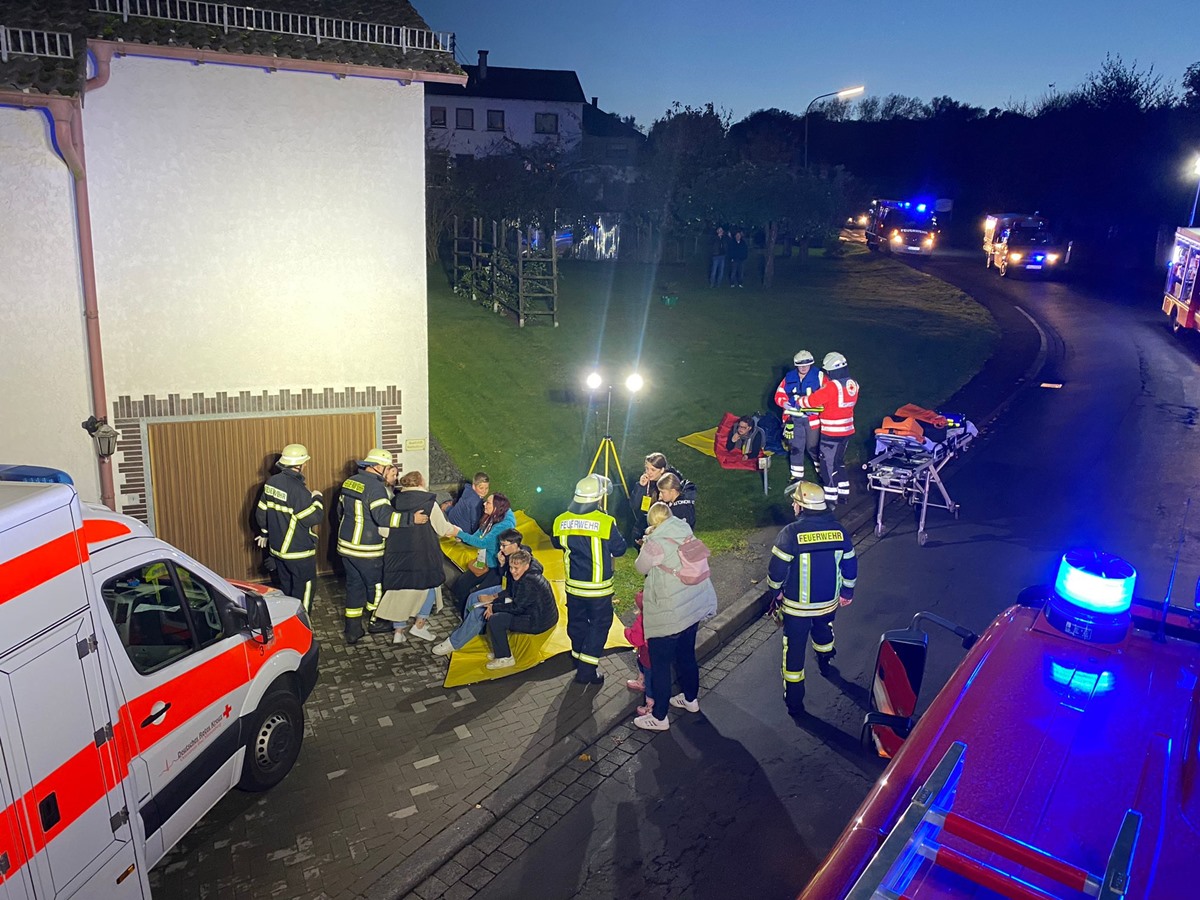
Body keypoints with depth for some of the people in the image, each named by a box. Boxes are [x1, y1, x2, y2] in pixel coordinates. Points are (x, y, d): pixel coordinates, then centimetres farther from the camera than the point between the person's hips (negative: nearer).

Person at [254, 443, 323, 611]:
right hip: (299, 553, -8)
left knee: (285, 589, 22)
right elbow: (314, 518, -23)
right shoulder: (298, 489, -24)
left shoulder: (272, 482, 1)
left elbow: (261, 512, 11)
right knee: (302, 592, 6)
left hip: (278, 548, 8)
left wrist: (265, 532, 27)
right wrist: (317, 498, -6)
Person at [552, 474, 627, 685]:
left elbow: (557, 543, 11)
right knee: (599, 625, 8)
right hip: (598, 588, -4)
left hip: (573, 585, 5)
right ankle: (587, 670, 5)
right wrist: (616, 535, 9)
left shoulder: (561, 521, -6)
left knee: (577, 623, 19)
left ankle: (579, 661, 33)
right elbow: (619, 549, -9)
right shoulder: (605, 522, -20)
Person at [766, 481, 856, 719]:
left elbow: (777, 568, -17)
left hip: (796, 604, -4)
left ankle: (794, 702, 15)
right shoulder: (839, 531, -9)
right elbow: (850, 566, 1)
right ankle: (825, 663, 61)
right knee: (823, 629, 34)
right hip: (829, 601, 5)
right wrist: (847, 592, 17)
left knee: (795, 649, 9)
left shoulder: (791, 533, -23)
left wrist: (776, 590, 3)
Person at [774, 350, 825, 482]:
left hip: (813, 418, -3)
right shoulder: (789, 378, 6)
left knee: (813, 447, 6)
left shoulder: (819, 376, -4)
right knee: (795, 447, 9)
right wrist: (784, 403, -12)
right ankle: (797, 476, 20)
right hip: (794, 419, 3)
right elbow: (779, 394, 9)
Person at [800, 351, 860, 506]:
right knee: (839, 462, 22)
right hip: (847, 430, 8)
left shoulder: (832, 386, -23)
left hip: (832, 433, -8)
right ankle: (844, 493, 29)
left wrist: (799, 402, 0)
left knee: (828, 464, 5)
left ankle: (830, 498, 11)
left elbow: (812, 400, -17)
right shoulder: (853, 384, 1)